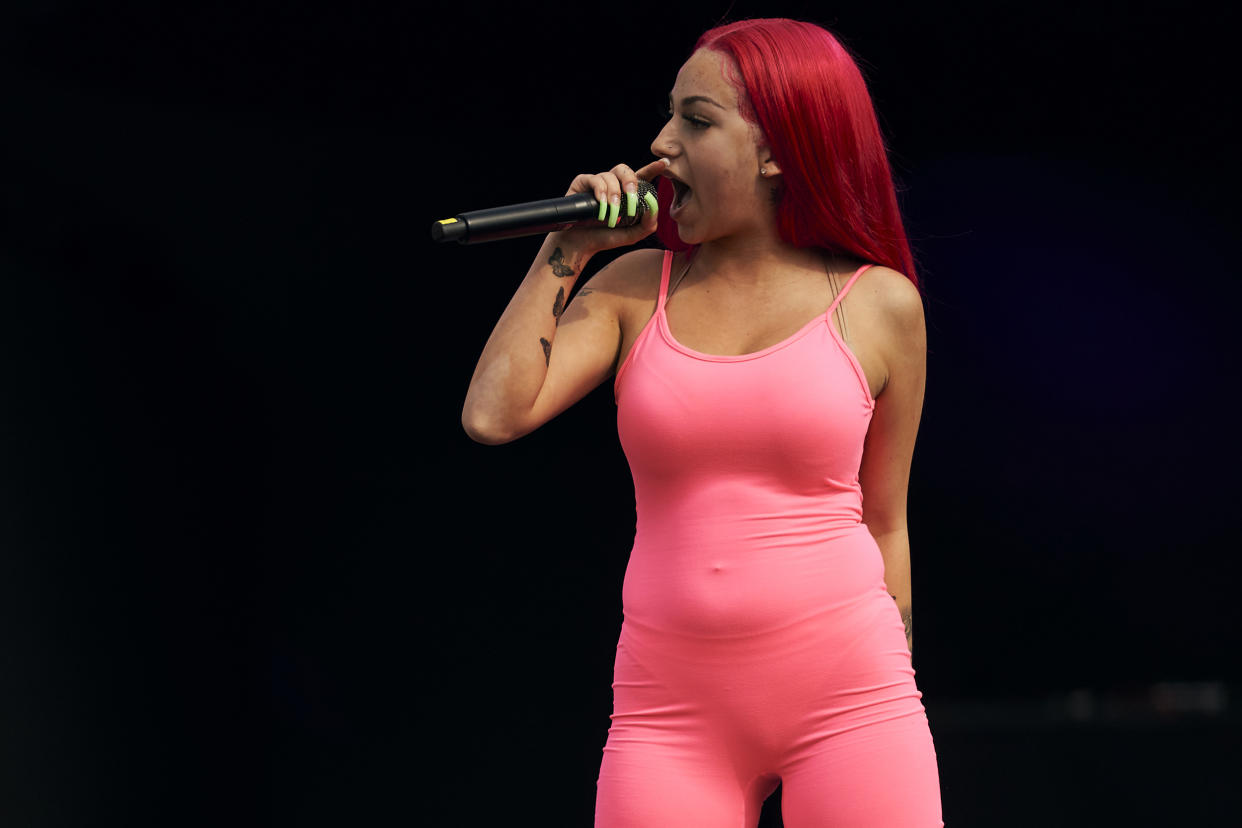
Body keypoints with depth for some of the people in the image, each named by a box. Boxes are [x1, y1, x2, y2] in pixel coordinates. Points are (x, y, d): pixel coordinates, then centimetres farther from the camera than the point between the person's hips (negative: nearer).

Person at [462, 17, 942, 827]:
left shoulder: (879, 306, 5)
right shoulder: (637, 289, 8)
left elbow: (884, 523, 11)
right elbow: (494, 414, -5)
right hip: (674, 710, 2)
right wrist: (569, 249, 0)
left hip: (846, 697, -1)